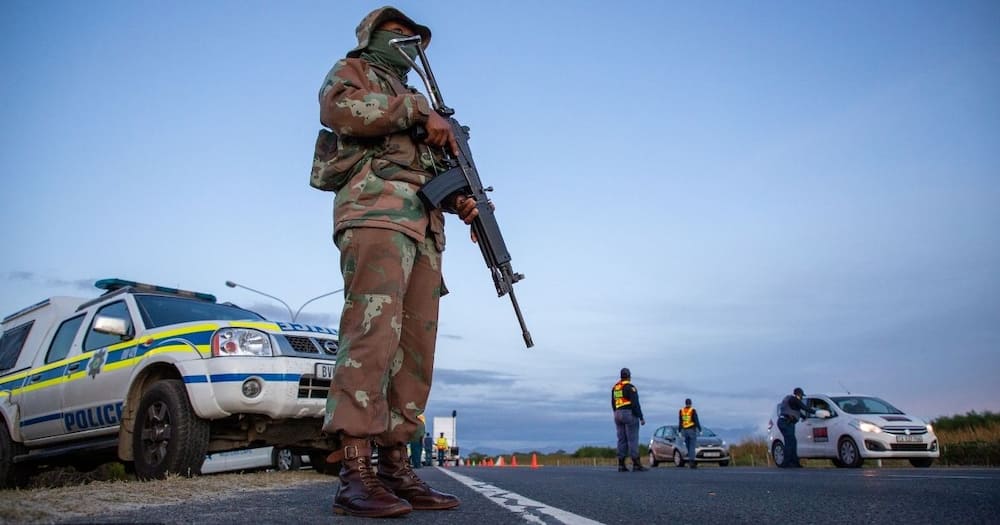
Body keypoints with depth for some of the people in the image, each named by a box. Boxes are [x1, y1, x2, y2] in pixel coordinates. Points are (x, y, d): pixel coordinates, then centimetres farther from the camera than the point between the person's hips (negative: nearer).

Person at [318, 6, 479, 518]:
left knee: (415, 350, -2)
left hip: (424, 228, 8)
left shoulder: (415, 100, 37)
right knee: (373, 331, -21)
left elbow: (435, 173, 30)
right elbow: (338, 106, -8)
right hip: (377, 212, -7)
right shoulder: (353, 70, 17)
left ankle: (394, 467, -1)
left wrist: (462, 200, 8)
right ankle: (355, 473, -24)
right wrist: (419, 111, -8)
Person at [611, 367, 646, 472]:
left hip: (618, 415, 7)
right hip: (630, 414, -7)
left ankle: (621, 465, 3)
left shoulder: (615, 388, 14)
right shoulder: (630, 387, -10)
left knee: (622, 440, 6)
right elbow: (635, 403, -16)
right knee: (633, 440, -7)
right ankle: (636, 465, -9)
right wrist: (641, 418, -13)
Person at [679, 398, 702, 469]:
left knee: (688, 447, 12)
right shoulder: (693, 411, -8)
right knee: (692, 447, -3)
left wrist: (680, 431, 10)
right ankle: (692, 462, -11)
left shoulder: (681, 411, 3)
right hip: (692, 430, -4)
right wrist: (700, 430, -2)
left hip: (684, 430, 4)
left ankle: (690, 462, 11)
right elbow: (696, 421, -10)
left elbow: (680, 422, 5)